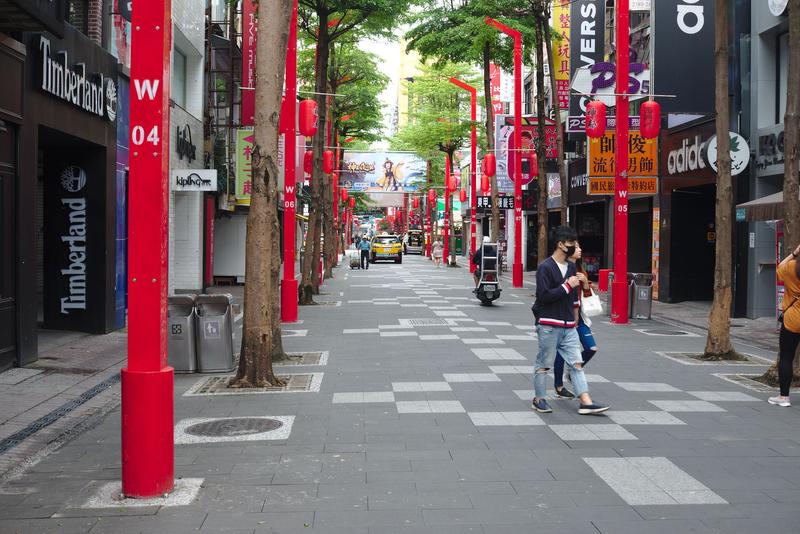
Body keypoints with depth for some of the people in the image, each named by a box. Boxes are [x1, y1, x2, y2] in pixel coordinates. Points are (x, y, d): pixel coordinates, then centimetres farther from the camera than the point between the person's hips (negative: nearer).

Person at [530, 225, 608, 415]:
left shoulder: (571, 267, 13)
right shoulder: (545, 268, -10)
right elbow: (544, 296, -19)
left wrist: (575, 319, 23)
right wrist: (567, 286, -17)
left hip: (568, 326, 7)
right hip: (549, 325, -7)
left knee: (576, 363, 2)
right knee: (544, 364, 4)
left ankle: (586, 402, 0)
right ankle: (539, 399, 17)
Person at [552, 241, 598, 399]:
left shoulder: (580, 270, 12)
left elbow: (587, 294, 12)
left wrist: (585, 282, -4)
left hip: (578, 315, 7)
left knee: (591, 348, 2)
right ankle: (559, 386, 17)